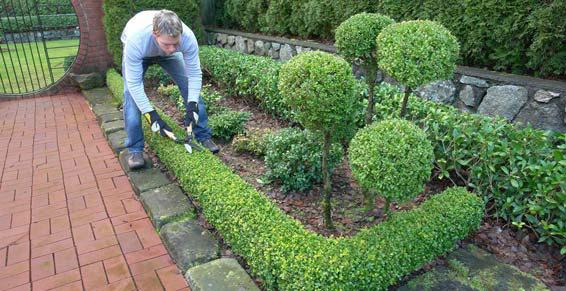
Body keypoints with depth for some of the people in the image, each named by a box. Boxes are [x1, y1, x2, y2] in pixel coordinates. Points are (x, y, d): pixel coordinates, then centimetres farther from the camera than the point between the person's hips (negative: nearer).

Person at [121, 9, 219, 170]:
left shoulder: (188, 37, -40)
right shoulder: (136, 39, -45)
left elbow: (194, 74, -28)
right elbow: (134, 83, -37)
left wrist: (192, 105, -38)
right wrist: (151, 114, -41)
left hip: (166, 54, 2)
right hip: (140, 53, -2)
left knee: (192, 88, -9)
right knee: (131, 96, -16)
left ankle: (203, 137, 4)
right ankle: (135, 149, -2)